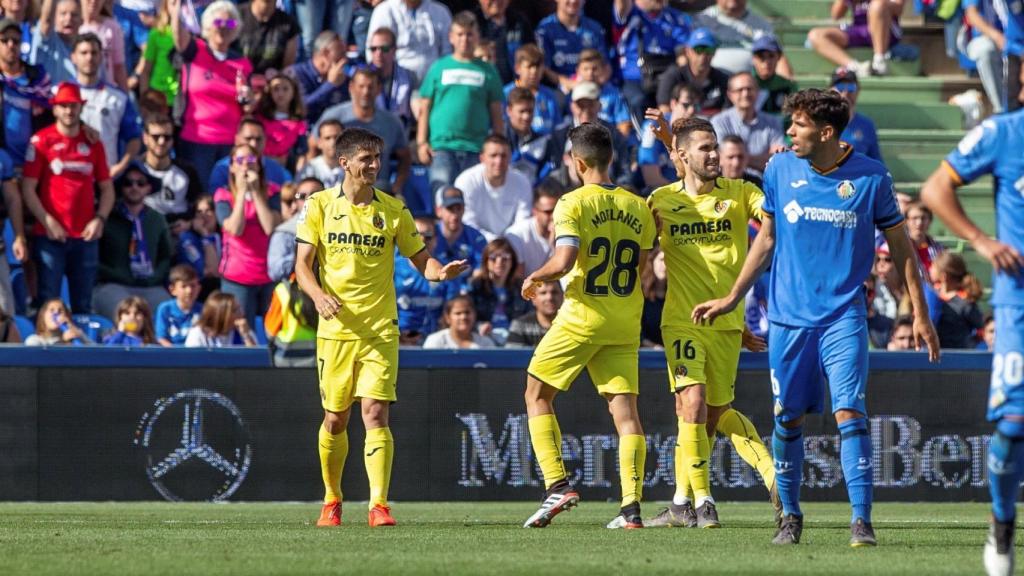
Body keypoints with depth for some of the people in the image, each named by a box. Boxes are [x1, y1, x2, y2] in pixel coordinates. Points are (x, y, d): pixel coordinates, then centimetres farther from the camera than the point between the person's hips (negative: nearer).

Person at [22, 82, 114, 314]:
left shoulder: (93, 143, 10)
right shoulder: (41, 141, -1)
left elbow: (107, 188, 13)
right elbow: (28, 188, -5)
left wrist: (100, 219, -3)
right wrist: (48, 222, -13)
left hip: (86, 236, 4)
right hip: (50, 236, -4)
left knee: (83, 305, 7)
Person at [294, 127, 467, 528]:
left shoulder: (393, 210, 5)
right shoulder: (321, 206, 3)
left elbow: (420, 260, 9)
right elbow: (302, 264, 0)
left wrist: (441, 271, -14)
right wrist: (318, 296, -19)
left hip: (380, 329, -1)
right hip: (336, 329, 1)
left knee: (375, 414, -13)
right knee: (335, 419, 7)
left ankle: (379, 505, -17)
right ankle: (332, 500, 27)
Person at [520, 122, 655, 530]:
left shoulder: (574, 203, -9)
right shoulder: (638, 207, 7)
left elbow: (563, 262, -20)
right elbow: (640, 269, 12)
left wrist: (535, 278, -1)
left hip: (581, 318, -5)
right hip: (625, 324, 5)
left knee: (537, 395, 10)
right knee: (625, 408, 2)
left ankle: (558, 485, -3)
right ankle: (632, 506, -7)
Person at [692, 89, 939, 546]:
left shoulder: (870, 177, -5)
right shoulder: (780, 170, 1)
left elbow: (900, 246, 4)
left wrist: (920, 314, 3)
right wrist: (732, 298, 13)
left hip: (844, 315, -3)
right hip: (788, 315, 3)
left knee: (850, 413, -14)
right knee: (787, 419, 5)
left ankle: (861, 521, -14)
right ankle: (790, 516, 20)